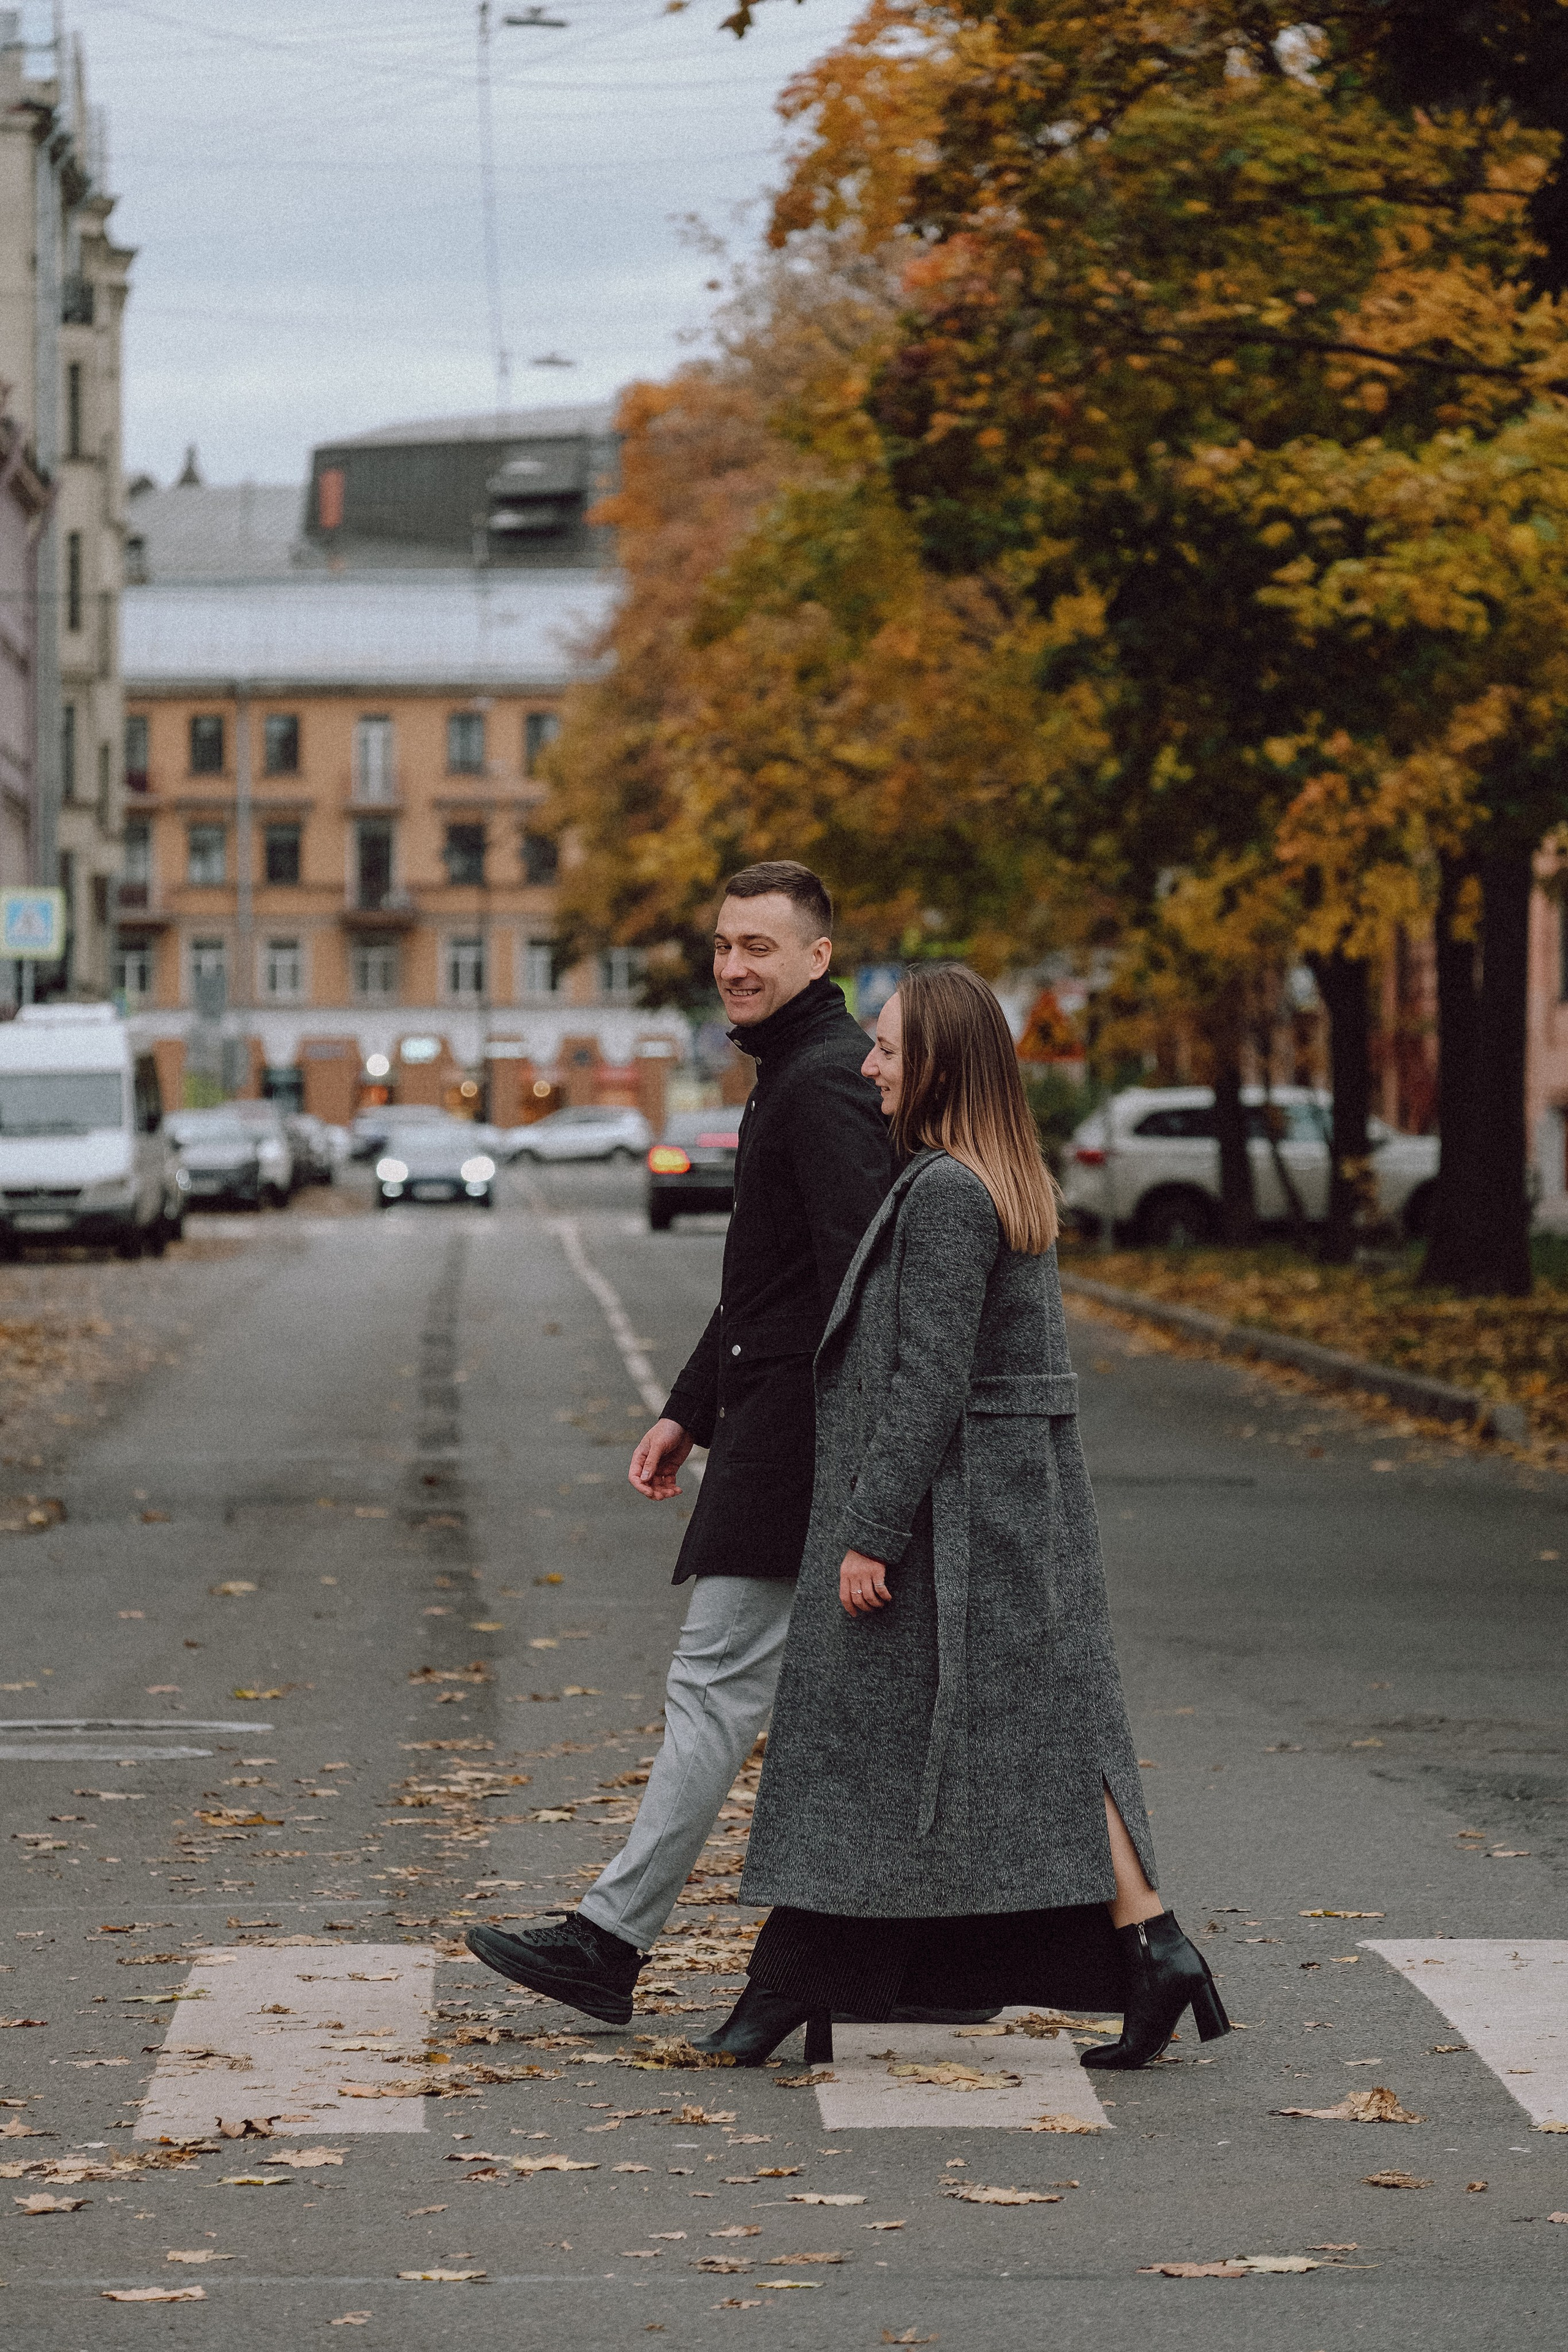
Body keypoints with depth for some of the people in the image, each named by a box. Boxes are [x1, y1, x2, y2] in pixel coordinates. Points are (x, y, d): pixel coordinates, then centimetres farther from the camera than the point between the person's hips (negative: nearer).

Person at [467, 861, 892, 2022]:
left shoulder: (824, 1085, -14)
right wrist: (689, 1409, 25)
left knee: (716, 1685, -9)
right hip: (769, 1416, 11)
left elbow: (859, 1273, -23)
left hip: (794, 1431, -11)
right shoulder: (794, 1074, 20)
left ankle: (611, 1939, -9)